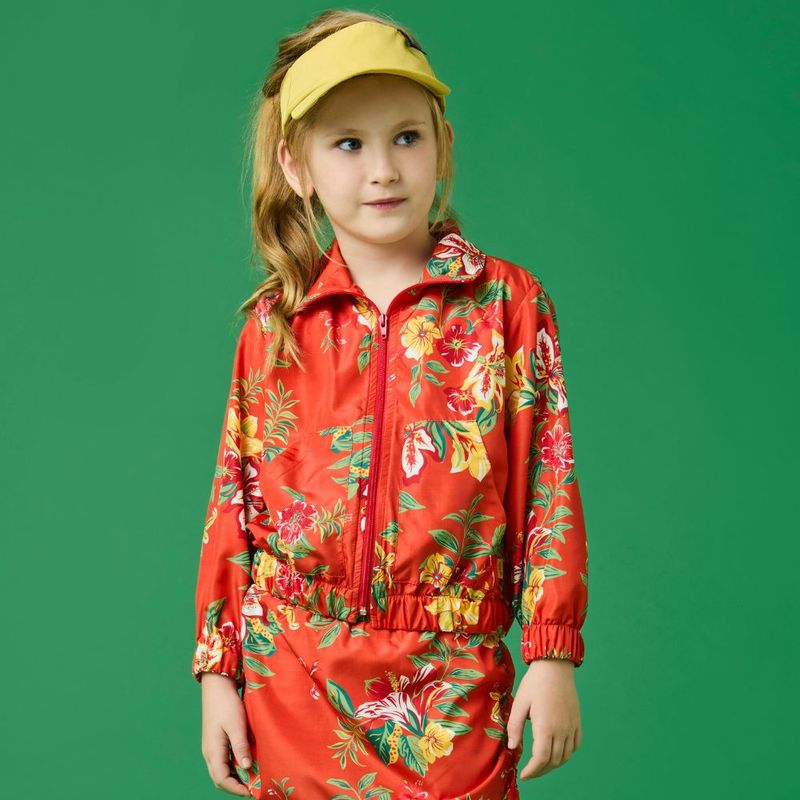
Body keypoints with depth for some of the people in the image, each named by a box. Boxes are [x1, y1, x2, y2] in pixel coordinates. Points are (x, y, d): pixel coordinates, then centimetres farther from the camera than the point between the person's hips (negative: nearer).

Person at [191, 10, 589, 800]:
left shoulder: (509, 303, -2)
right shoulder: (274, 324, 2)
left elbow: (550, 482, -2)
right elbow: (235, 497, 6)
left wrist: (553, 658, -5)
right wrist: (217, 671, 5)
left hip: (451, 677, -2)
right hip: (291, 677, 2)